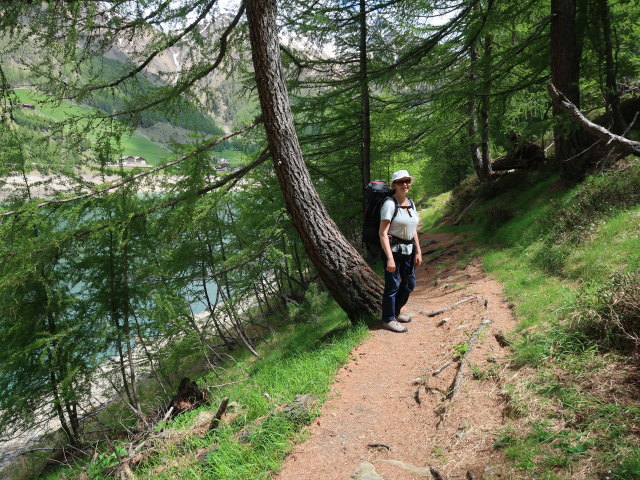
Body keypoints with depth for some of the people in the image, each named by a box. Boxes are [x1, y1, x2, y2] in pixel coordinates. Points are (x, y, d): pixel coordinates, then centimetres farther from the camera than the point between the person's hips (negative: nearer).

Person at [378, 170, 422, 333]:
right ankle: (388, 320, 19)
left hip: (408, 250, 8)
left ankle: (395, 312, 37)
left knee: (410, 283, 17)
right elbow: (382, 233, -20)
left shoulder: (411, 203, 8)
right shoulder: (390, 204, -16)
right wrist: (390, 258, -24)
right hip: (393, 249, -8)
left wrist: (418, 252, 9)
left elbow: (413, 230, 14)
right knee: (393, 285, 1)